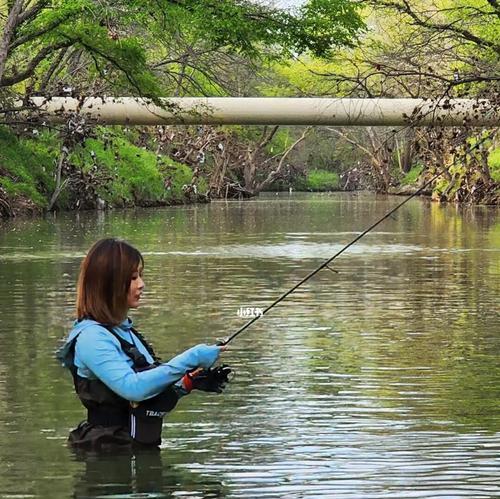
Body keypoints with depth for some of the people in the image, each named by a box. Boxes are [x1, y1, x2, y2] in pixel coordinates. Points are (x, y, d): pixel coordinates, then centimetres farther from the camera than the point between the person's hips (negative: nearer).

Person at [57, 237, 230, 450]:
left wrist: (189, 382, 5)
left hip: (140, 447, 8)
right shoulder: (91, 337, -12)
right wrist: (189, 360, -22)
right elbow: (132, 388, -25)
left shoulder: (125, 330, 16)